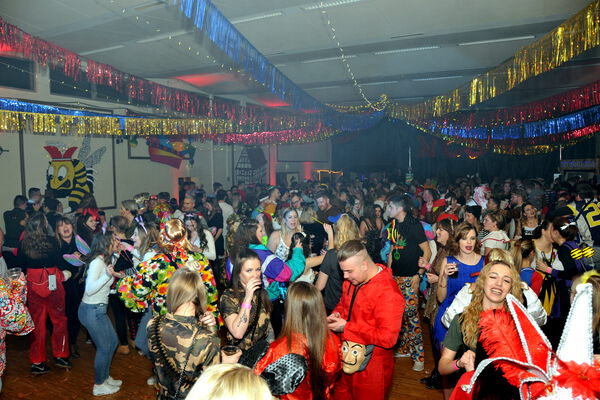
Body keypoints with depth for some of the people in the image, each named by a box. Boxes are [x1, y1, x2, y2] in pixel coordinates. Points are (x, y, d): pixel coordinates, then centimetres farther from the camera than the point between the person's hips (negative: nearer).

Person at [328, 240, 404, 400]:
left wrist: (346, 327, -25)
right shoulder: (352, 280, -2)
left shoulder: (388, 293, -27)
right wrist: (336, 314, -7)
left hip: (371, 368, -7)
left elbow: (388, 338, -28)